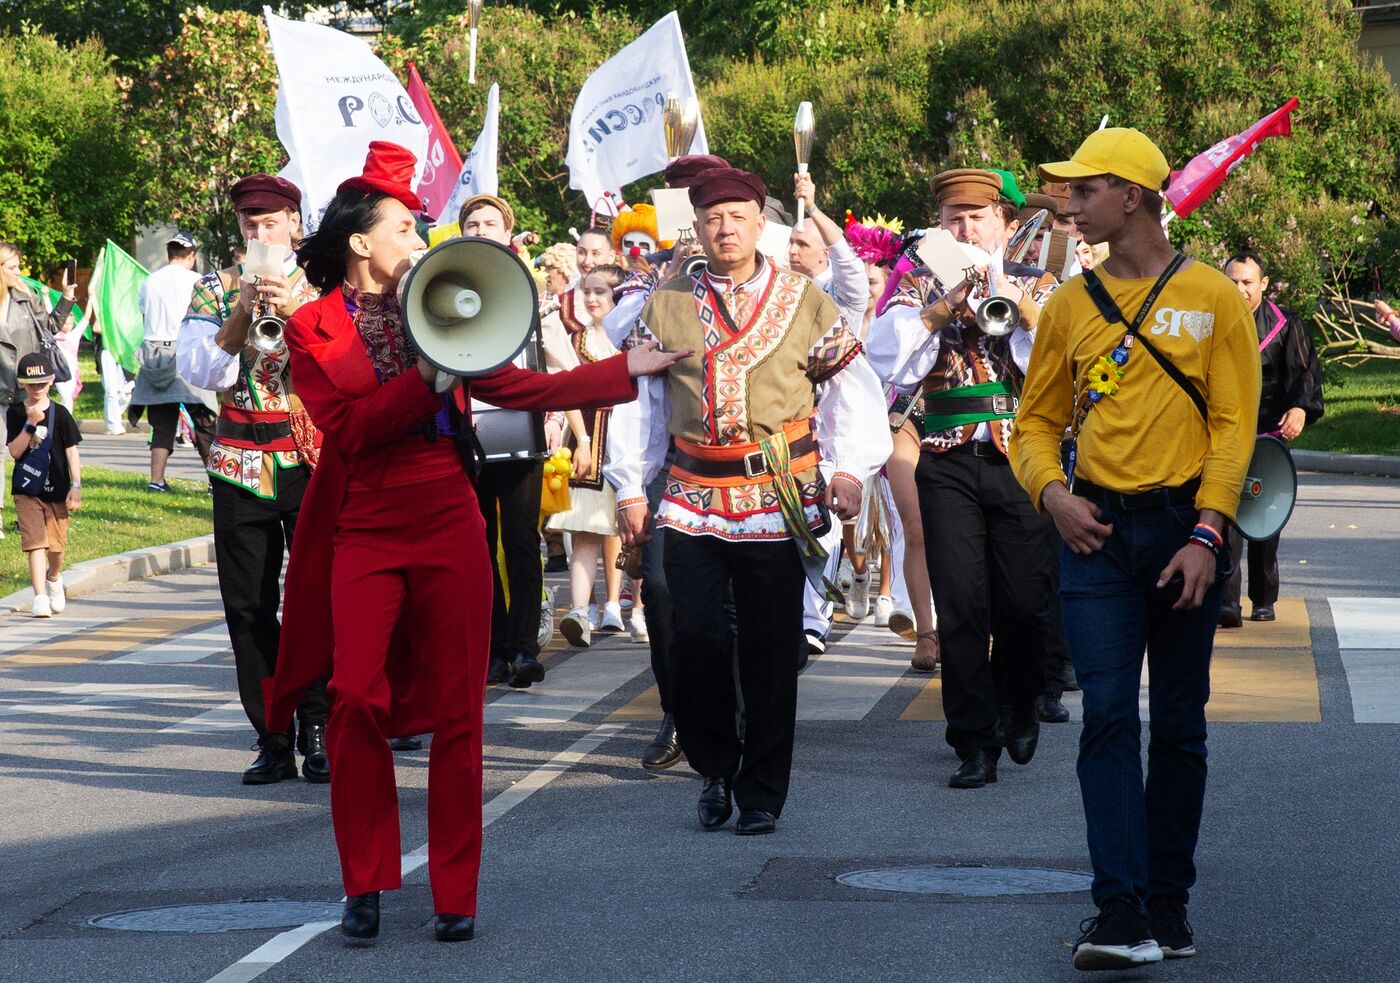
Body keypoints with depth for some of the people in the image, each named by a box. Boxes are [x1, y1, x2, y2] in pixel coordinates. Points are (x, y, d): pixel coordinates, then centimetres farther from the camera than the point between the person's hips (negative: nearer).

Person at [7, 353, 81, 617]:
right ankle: (40, 597, -13)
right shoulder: (15, 413, -1)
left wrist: (76, 486, -9)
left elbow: (72, 451, -2)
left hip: (57, 489, 1)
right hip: (27, 490, -1)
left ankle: (53, 576, 40)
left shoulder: (60, 414, -2)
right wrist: (30, 424, -20)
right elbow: (15, 452, -8)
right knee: (35, 542, -11)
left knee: (56, 544, 8)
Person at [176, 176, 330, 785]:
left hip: (313, 458, -2)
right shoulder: (216, 290, 9)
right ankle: (272, 739, 7)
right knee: (249, 608, 2)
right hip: (240, 461, 2)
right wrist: (242, 313, -14)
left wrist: (294, 308, -18)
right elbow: (200, 373, -2)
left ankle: (317, 729, 2)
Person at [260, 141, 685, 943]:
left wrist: (627, 368, 16)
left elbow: (516, 387, 16)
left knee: (457, 712, 0)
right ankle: (366, 885, 2)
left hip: (450, 528, 3)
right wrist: (427, 377, -18)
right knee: (358, 702, -13)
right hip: (367, 535, -3)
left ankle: (456, 895, 6)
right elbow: (349, 428, -9)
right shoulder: (313, 330, 2)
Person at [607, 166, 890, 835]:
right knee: (695, 637, -9)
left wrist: (851, 470, -7)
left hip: (779, 499, -1)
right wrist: (631, 488, 6)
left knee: (770, 650, 2)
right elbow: (637, 398, 11)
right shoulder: (666, 306, 9)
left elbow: (853, 394, 6)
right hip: (692, 500, 1)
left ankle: (761, 792, 14)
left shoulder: (805, 303, 6)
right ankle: (717, 768, 13)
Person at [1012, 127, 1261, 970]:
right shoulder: (1071, 306, 9)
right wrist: (1052, 490, -4)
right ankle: (1124, 915, -13)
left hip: (1185, 529, -2)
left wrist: (1206, 534, -12)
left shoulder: (1213, 298, 0)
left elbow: (1234, 424, -3)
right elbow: (1038, 419, 16)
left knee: (1180, 727, 7)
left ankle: (1170, 907, 15)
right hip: (1099, 530, 2)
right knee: (1109, 718, -9)